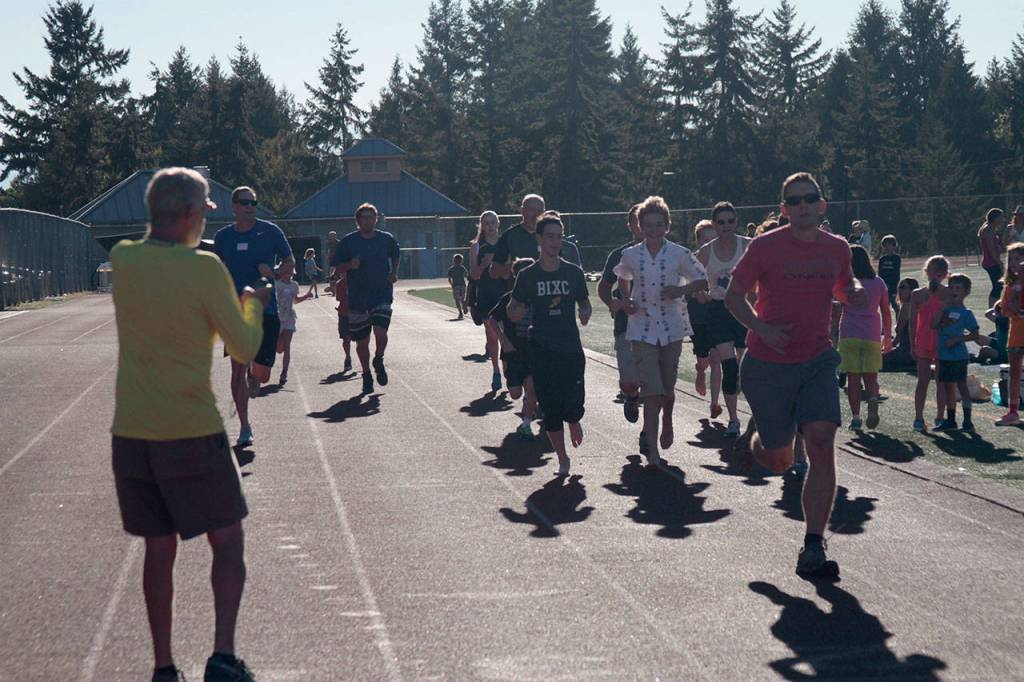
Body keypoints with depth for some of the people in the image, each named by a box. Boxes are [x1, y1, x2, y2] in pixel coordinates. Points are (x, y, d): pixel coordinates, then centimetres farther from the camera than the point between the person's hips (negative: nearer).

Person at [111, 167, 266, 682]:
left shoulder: (122, 260, 1)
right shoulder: (205, 269, -13)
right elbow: (245, 350, -3)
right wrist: (253, 303, 14)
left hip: (131, 434, 5)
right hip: (192, 432, -4)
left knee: (159, 550, 12)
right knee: (228, 542, 9)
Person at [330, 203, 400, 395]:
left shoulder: (387, 239, 4)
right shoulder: (348, 241, -1)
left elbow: (396, 255, 25)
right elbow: (336, 268, 4)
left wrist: (394, 273, 9)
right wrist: (350, 265, -16)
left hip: (382, 295, 0)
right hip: (357, 298, 0)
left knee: (380, 332, -19)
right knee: (362, 341, 5)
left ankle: (379, 361, 13)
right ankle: (366, 375, 25)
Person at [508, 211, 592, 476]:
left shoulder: (573, 272, 5)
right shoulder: (527, 276, 2)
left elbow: (585, 303, 16)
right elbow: (513, 312, 9)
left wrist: (585, 314, -7)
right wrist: (517, 311, -14)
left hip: (571, 347, 1)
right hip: (541, 351, 0)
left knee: (573, 406, -8)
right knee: (550, 408, 0)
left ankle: (574, 421, 30)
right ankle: (562, 458, 16)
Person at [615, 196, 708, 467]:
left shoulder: (680, 254, -4)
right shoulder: (630, 256, 1)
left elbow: (702, 281, 5)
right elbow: (623, 278, 21)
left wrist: (681, 290, -12)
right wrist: (626, 300, 4)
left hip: (672, 328, 1)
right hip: (642, 329, 0)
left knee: (667, 388, 12)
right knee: (651, 391, -11)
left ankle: (667, 422, 46)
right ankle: (652, 452, -10)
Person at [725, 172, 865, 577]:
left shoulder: (837, 248, 5)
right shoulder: (765, 247, -7)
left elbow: (845, 292, 21)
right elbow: (733, 296, -1)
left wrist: (861, 293, -4)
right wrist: (762, 329, -18)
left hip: (817, 361, 3)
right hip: (768, 364, -2)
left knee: (821, 442, -14)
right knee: (780, 461, 6)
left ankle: (813, 549, -8)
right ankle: (753, 437, 45)